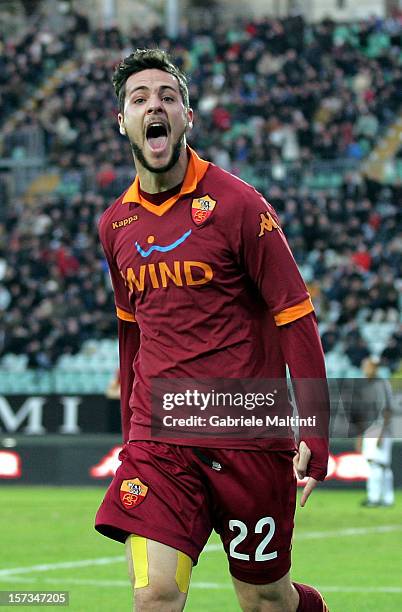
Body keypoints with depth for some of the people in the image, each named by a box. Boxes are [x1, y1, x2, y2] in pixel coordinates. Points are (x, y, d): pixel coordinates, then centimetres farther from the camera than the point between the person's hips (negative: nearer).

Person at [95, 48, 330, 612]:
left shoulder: (236, 204, -6)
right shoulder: (116, 224, 9)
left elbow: (295, 318, -7)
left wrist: (314, 435, -13)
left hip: (251, 437, -3)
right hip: (158, 440, 3)